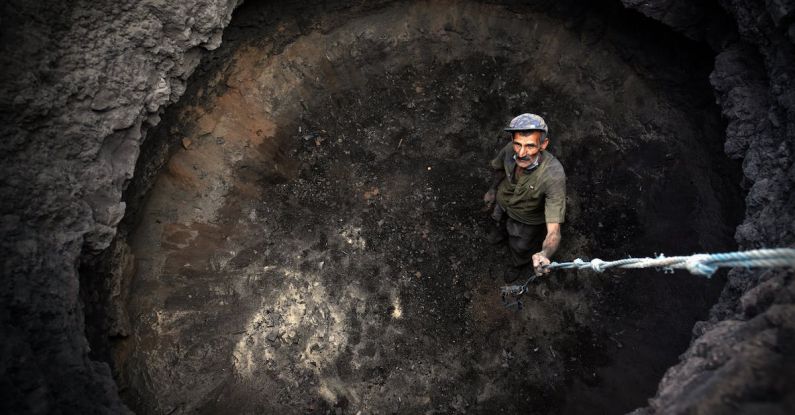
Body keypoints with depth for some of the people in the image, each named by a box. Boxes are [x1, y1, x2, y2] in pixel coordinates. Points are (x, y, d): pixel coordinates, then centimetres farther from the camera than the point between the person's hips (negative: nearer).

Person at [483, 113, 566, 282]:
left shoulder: (554, 175, -46)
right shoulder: (510, 150, -34)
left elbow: (554, 231, -48)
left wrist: (545, 254, -68)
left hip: (528, 220, -3)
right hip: (502, 203, 3)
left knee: (520, 249, 25)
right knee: (500, 224, 35)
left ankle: (518, 266, 61)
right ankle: (502, 230, 72)